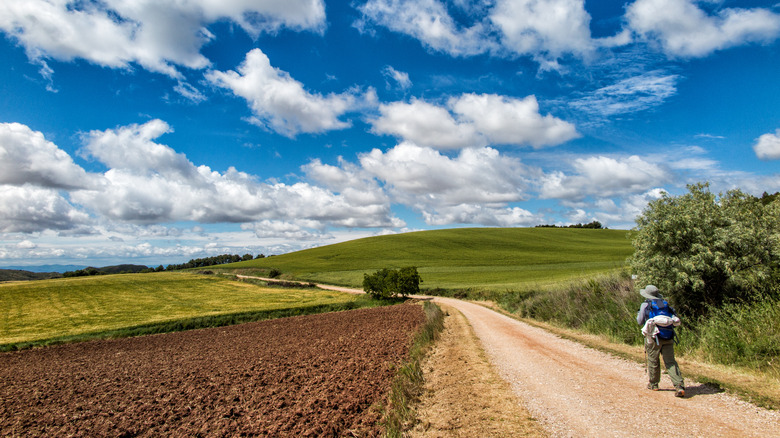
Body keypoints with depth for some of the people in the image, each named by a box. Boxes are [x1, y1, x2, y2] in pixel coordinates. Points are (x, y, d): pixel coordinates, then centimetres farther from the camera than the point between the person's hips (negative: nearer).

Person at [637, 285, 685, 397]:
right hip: (668, 337, 3)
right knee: (670, 362, 2)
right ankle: (679, 386, -10)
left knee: (653, 361, 9)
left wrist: (638, 314, 21)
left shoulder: (645, 305, -2)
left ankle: (653, 384, 21)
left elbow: (640, 321, 4)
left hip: (653, 338, -3)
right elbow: (676, 320, 8)